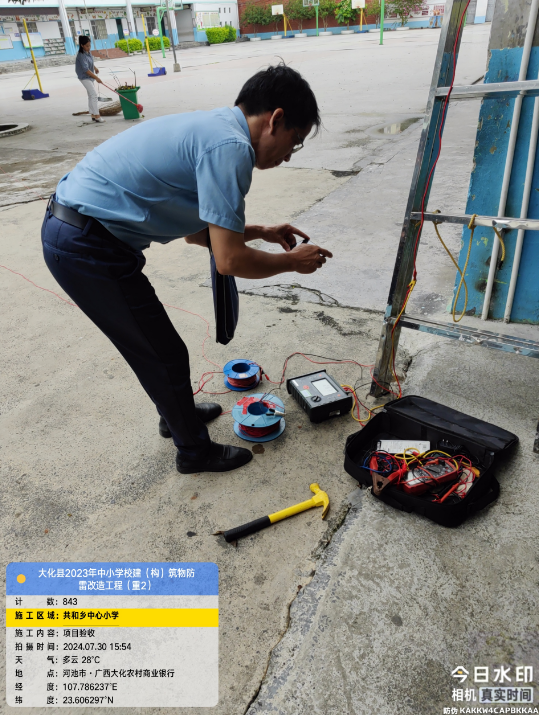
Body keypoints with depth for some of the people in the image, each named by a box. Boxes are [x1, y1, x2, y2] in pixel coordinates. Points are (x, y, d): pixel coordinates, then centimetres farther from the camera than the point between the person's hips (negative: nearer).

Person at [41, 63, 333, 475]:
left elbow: (196, 229, 20)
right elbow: (230, 261, -21)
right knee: (165, 356, 5)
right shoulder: (230, 147, -18)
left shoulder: (211, 128, 13)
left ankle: (178, 413, 46)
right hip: (89, 249, -9)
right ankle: (195, 451, 27)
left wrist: (261, 232, 20)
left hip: (69, 228, 9)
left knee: (152, 345, 23)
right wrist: (293, 261, -4)